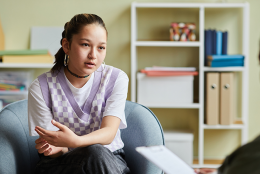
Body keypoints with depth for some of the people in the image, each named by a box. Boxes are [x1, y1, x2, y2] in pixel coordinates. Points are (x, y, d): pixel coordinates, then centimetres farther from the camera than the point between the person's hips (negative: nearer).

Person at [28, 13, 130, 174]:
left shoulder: (116, 79, -5)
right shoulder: (41, 88, -8)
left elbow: (109, 132, -16)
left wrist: (75, 141, -38)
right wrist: (55, 148, -34)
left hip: (110, 160, 2)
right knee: (94, 152, -35)